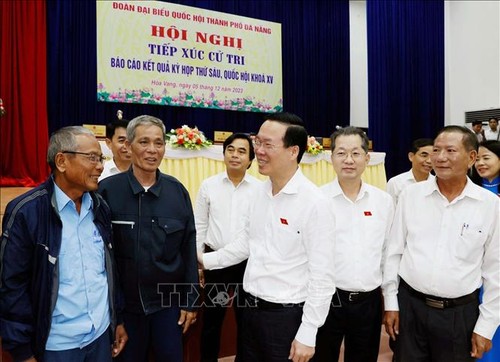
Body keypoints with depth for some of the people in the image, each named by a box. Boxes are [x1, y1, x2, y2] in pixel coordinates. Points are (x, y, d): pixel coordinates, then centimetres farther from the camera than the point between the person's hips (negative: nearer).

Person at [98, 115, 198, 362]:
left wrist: (190, 301, 2)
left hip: (168, 302, 2)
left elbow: (188, 248, 1)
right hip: (123, 303, -1)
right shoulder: (107, 190, -10)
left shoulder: (177, 191, -3)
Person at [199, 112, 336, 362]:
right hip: (251, 309, 7)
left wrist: (307, 334, -16)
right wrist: (206, 260, 14)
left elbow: (322, 278, -17)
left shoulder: (314, 202, -18)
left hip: (286, 315, -6)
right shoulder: (261, 192, 3)